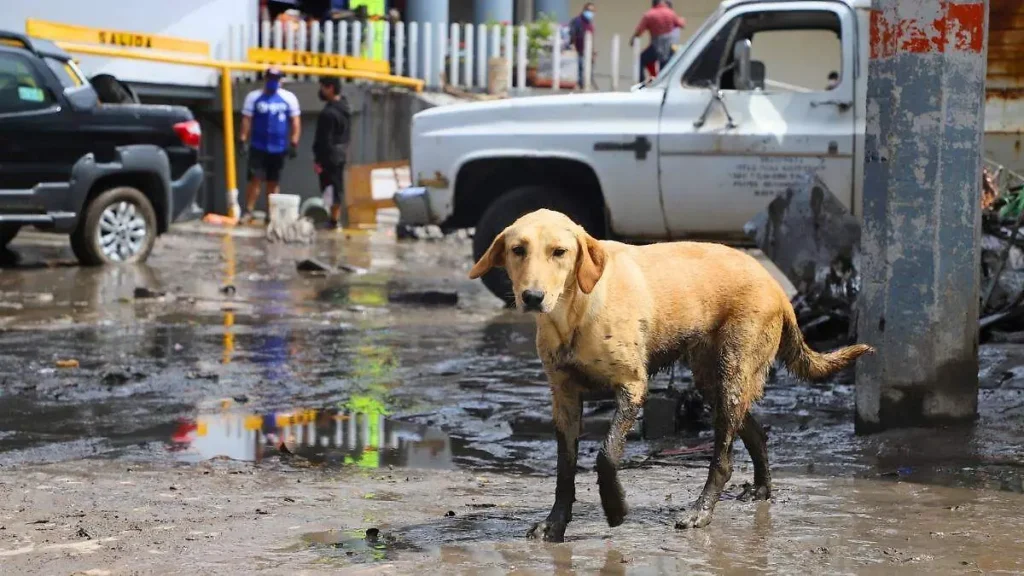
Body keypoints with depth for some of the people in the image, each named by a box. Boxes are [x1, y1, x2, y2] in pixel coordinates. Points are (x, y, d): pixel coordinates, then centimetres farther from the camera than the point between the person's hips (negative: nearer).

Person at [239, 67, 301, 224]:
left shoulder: (289, 98, 5)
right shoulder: (254, 97, 3)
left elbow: (295, 122, 5)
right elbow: (247, 120, 0)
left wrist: (294, 143, -3)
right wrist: (243, 140, -8)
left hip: (278, 148, 2)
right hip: (258, 146, -2)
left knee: (273, 182, 8)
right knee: (256, 179, -10)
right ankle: (248, 211, -10)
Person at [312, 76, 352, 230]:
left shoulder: (328, 113, -21)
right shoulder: (346, 109, 8)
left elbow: (324, 139, -20)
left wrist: (318, 160, -15)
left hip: (329, 154, -9)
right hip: (342, 153, 9)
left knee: (329, 186, -3)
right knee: (338, 186, 13)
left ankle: (334, 220, -2)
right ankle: (338, 218, 17)